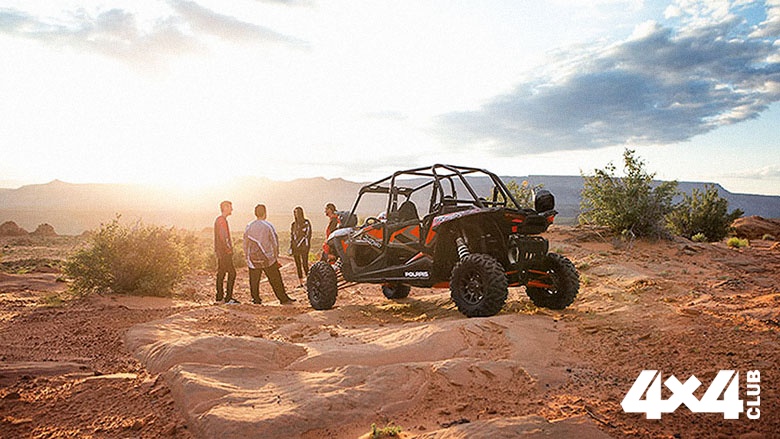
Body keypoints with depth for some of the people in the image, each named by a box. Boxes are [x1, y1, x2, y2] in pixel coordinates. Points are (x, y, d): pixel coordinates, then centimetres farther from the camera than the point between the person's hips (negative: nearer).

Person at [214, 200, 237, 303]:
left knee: (221, 273, 14)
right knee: (232, 273, -9)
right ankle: (228, 298, -9)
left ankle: (219, 296, 20)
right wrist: (228, 249, -17)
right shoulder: (222, 220, -16)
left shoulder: (218, 220, 17)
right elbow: (222, 237, -23)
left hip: (220, 252, 11)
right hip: (224, 252, -11)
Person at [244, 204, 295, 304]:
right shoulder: (268, 226, -7)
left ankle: (256, 299, 15)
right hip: (268, 259, -2)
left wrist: (247, 257, 15)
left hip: (253, 259, 2)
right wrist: (276, 257, 4)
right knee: (275, 280, 3)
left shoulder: (249, 227, 1)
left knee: (254, 280, 12)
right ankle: (283, 298, 6)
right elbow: (275, 243, -5)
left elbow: (245, 244, 5)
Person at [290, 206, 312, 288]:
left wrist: (307, 244, -12)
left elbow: (308, 234, -4)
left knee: (305, 264, -10)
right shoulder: (293, 224, 13)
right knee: (298, 265, 7)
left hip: (304, 246, -5)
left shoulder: (306, 222, -2)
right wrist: (291, 248, 11)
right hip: (295, 247, 5)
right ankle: (300, 283, 13)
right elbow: (291, 236, 17)